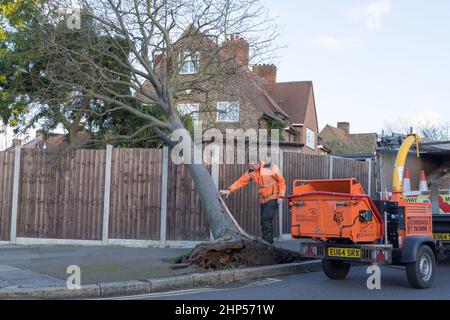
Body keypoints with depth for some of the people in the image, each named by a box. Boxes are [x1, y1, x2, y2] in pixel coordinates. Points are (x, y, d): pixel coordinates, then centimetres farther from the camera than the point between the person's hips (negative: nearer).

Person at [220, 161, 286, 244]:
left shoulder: (271, 168, -13)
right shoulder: (251, 172, 2)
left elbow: (281, 181, -8)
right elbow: (241, 181, -4)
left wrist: (281, 196, -14)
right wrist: (229, 190, -16)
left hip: (273, 198, -6)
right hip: (263, 200, 6)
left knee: (266, 219, -18)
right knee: (263, 222, 6)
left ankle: (267, 242, -16)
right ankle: (268, 242, 16)